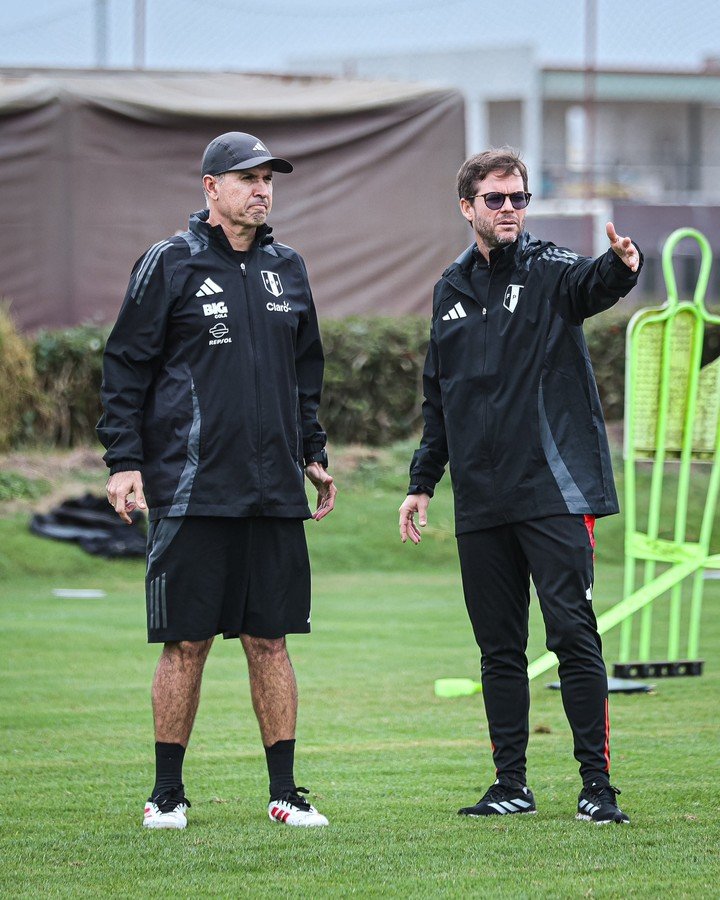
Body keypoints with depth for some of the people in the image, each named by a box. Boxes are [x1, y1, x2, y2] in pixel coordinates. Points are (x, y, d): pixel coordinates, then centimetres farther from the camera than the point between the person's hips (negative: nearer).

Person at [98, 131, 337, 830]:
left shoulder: (286, 269, 14)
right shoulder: (169, 265, -1)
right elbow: (126, 369, -1)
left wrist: (313, 455, 19)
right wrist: (124, 462, -8)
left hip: (274, 492, 4)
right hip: (189, 490, -4)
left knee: (270, 641, 4)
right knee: (185, 644, -1)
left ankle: (284, 791, 9)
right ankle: (168, 793, 8)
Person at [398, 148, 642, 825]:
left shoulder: (548, 271, -1)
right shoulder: (451, 291, 14)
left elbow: (593, 285, -25)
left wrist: (621, 265, -48)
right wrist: (422, 482, 20)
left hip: (555, 490, -5)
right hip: (480, 502, 5)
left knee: (572, 633, -9)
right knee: (498, 647, 7)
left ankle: (597, 785, -5)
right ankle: (511, 785, 13)